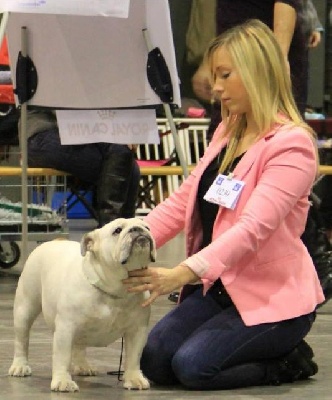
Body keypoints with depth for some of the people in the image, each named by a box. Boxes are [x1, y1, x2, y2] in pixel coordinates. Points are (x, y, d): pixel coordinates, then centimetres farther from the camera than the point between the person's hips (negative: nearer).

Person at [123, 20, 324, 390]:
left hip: (274, 297, -8)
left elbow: (253, 228, -28)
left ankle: (290, 361, 1)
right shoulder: (227, 133, 11)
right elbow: (183, 201, 9)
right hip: (219, 286, 8)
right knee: (153, 362, -9)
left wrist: (183, 273, -40)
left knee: (193, 365, -25)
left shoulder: (292, 144, -17)